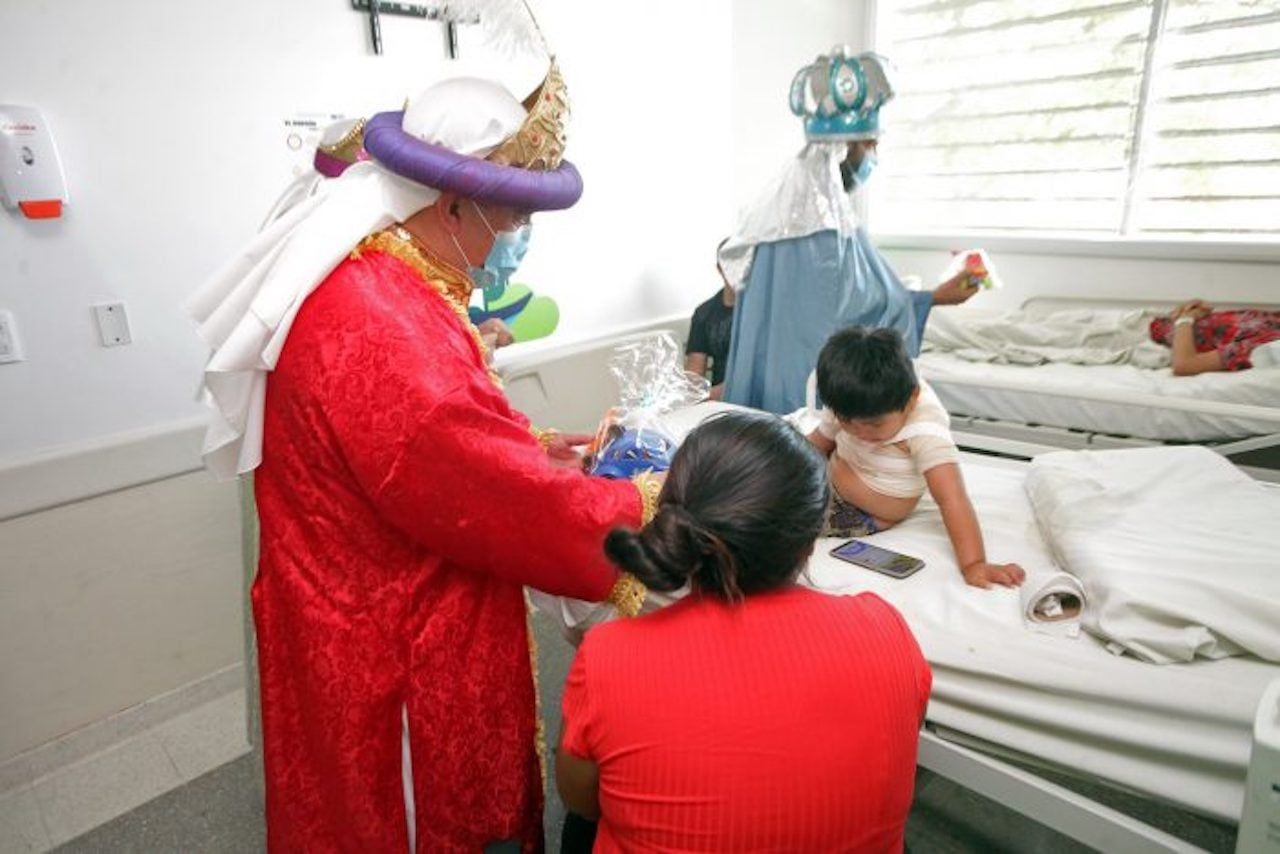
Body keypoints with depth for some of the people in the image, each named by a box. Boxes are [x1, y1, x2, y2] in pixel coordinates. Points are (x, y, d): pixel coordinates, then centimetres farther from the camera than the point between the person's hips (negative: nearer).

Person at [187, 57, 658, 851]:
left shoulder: (381, 280, 2)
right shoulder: (377, 333, -32)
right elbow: (503, 498, -28)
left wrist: (536, 445, 2)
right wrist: (636, 511, -14)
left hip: (389, 621, 9)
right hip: (395, 654, -9)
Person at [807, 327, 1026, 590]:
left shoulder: (925, 431, -33)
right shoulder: (846, 406, -16)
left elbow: (952, 499, -38)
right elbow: (819, 442, 1)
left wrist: (973, 564, -45)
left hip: (864, 518, -5)